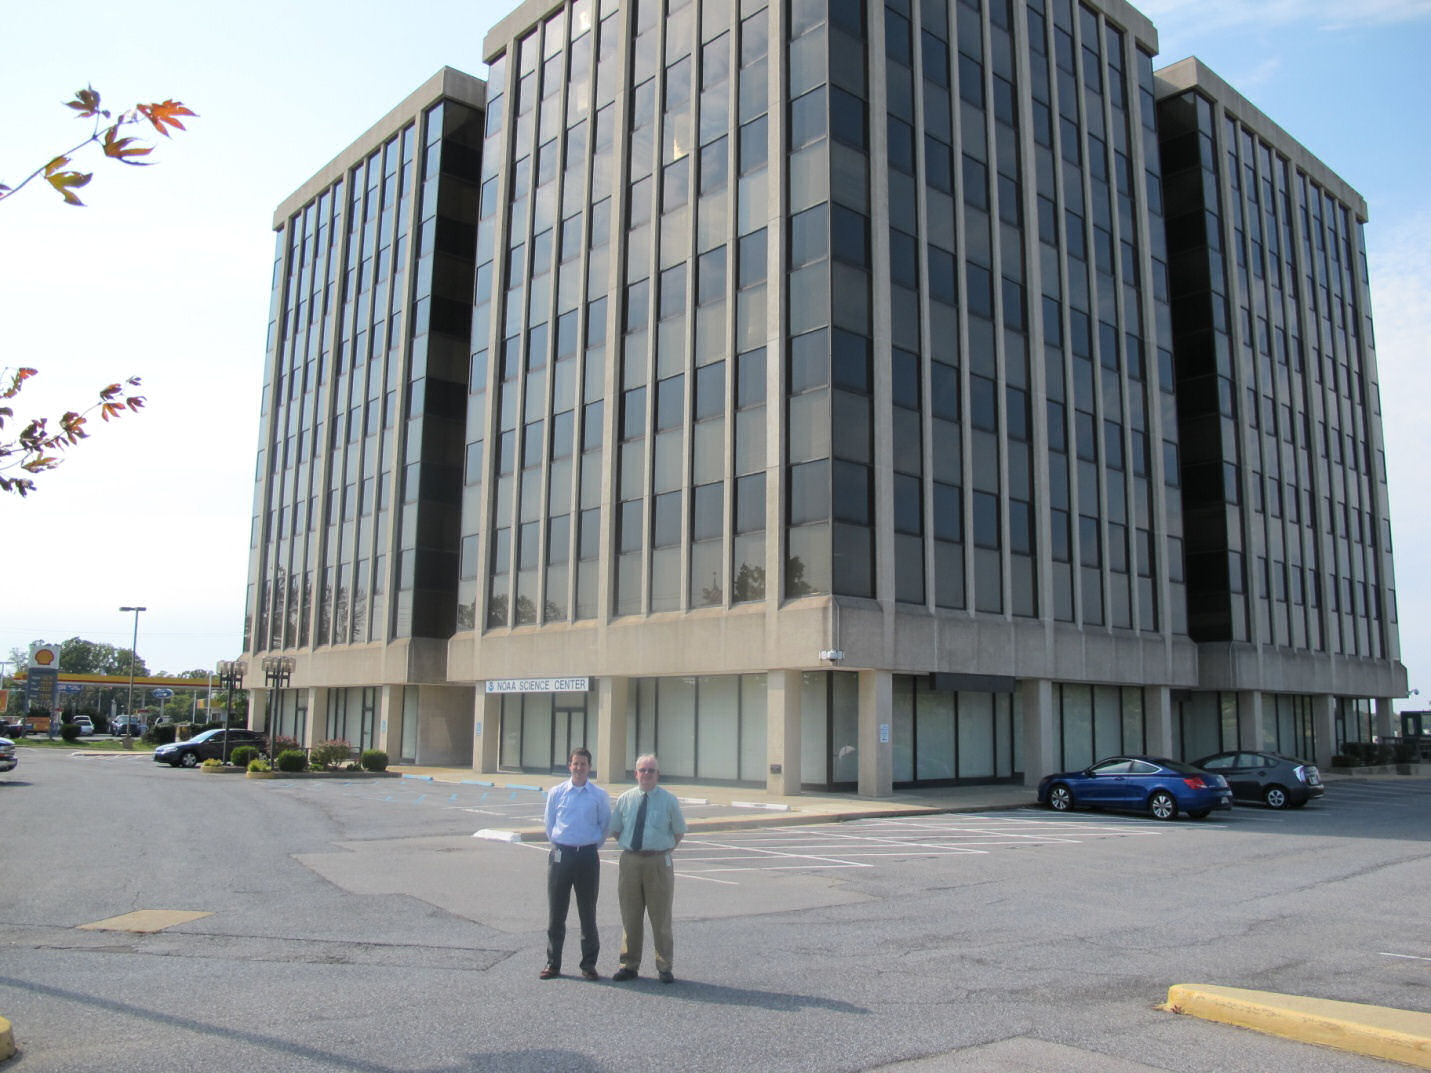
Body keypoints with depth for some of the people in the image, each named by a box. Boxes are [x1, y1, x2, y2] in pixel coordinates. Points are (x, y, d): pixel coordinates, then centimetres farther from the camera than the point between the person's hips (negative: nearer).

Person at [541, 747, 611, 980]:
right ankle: (553, 963, 19)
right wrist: (556, 843, 8)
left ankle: (589, 964, 19)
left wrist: (594, 844, 6)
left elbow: (605, 825, 8)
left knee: (588, 913, 8)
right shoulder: (556, 793, 1)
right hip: (560, 855, 1)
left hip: (588, 856, -1)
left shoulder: (599, 796, -2)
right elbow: (549, 824, 11)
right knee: (556, 912, 7)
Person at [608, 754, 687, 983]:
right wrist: (630, 845, 6)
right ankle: (629, 965, 20)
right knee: (630, 916, 9)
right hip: (630, 861, 2)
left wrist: (664, 850, 2)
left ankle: (664, 967, 15)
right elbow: (615, 830, 15)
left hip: (659, 863, -2)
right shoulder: (624, 799, 5)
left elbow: (679, 832, 7)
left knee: (661, 917, 5)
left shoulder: (668, 800, -1)